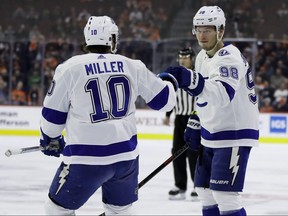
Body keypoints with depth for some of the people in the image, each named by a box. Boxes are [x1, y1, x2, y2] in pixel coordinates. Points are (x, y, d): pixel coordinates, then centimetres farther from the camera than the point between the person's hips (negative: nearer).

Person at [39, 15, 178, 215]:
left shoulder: (70, 68, -5)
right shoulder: (132, 66, 2)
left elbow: (53, 114, 2)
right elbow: (163, 100, 10)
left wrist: (51, 139, 22)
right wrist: (169, 82, 34)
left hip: (86, 157, -4)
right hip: (126, 154, 4)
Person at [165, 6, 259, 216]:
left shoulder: (229, 57, -20)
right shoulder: (202, 57, 9)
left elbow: (223, 95, -38)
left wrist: (190, 80, -50)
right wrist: (194, 126, 16)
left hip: (234, 135, -10)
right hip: (212, 136, 10)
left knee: (225, 194, -16)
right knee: (205, 190, 15)